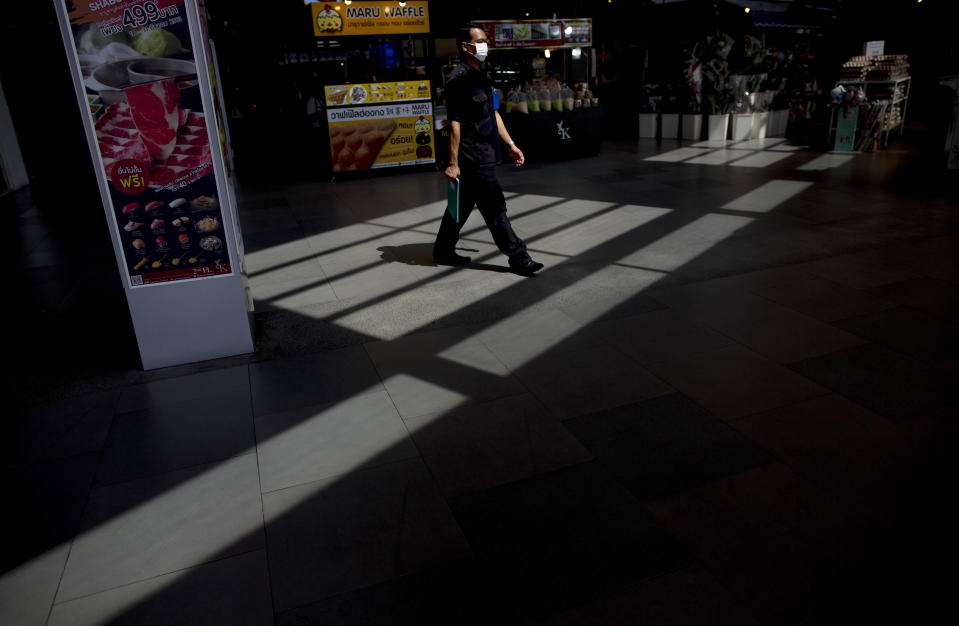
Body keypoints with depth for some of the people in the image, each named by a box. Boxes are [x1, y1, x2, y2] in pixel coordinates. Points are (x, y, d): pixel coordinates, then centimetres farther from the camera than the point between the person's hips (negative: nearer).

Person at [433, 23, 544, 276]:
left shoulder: (482, 75, 16)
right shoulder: (459, 79, -13)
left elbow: (493, 113, 21)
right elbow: (455, 123, -17)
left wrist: (510, 144, 17)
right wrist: (453, 163, -19)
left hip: (484, 155, 10)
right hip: (473, 158, -10)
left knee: (463, 204, 16)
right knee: (494, 207, -4)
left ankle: (443, 251, 28)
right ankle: (517, 257, 2)